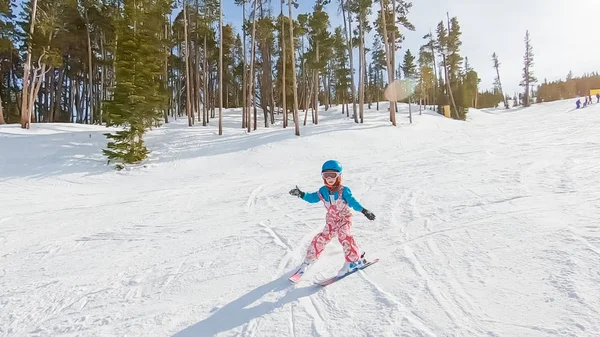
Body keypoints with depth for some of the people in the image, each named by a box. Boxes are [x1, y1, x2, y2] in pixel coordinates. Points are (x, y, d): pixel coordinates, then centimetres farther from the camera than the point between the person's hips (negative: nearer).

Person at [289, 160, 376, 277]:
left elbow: (353, 202, -22)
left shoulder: (344, 190, -17)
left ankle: (355, 259, -12)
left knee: (344, 236, -26)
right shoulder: (323, 191, -4)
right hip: (331, 221, 4)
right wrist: (301, 194, -9)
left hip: (345, 219, -4)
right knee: (322, 238, 0)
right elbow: (312, 198, 6)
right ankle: (309, 259, 18)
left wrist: (364, 210, -36)